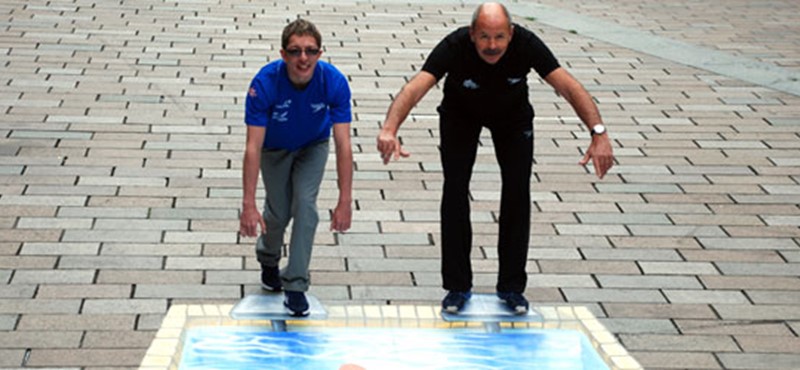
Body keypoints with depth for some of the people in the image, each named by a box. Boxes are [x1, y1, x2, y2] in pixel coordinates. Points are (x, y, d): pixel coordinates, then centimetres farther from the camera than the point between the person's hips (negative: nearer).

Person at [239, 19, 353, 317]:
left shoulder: (334, 82, -34)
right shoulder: (264, 83, -37)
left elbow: (343, 145, -31)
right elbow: (253, 147, -36)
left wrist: (345, 201, -35)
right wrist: (248, 205, -39)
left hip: (313, 146, 0)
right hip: (275, 148, 0)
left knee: (305, 203, -17)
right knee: (279, 211, 2)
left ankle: (295, 285, -7)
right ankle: (268, 258, 38)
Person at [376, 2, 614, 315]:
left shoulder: (526, 44, -34)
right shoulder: (455, 46, -37)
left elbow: (569, 87, -39)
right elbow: (416, 87, -49)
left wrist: (598, 133, -54)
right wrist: (390, 129, -68)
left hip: (513, 116, 1)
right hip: (460, 114, -1)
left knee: (517, 191, -8)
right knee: (455, 189, -11)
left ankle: (511, 287, 6)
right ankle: (457, 287, 2)